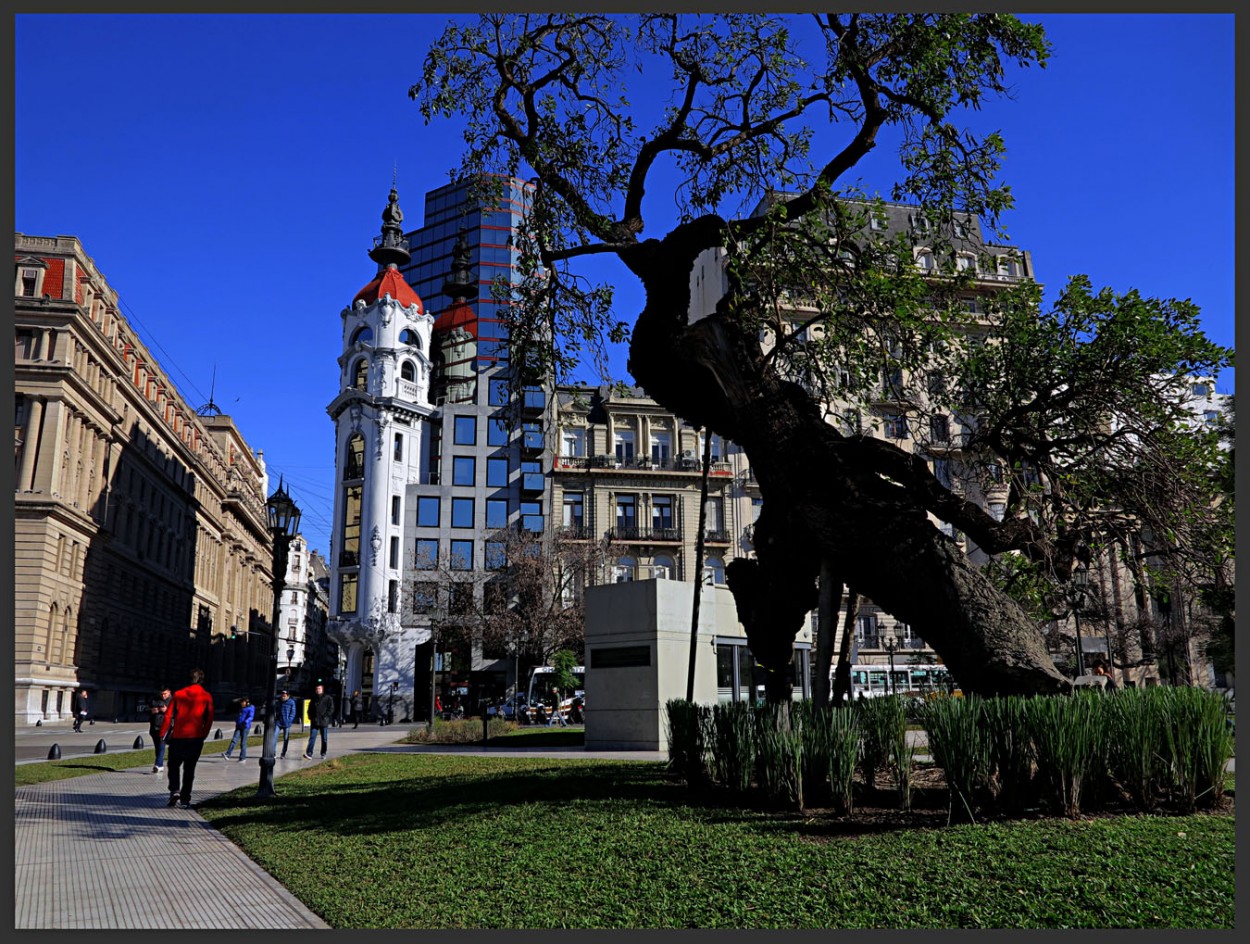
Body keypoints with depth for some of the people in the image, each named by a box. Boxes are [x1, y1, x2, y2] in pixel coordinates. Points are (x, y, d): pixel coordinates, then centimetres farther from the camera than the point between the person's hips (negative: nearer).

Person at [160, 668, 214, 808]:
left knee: (174, 764, 15)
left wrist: (163, 734, 7)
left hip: (178, 736, 0)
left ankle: (175, 790, -7)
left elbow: (169, 715, 0)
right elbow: (209, 719, 2)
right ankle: (185, 799, 8)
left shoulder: (178, 694, 1)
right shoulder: (207, 697, 1)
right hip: (196, 737, 1)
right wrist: (203, 735, 13)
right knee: (189, 768, 9)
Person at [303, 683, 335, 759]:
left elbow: (331, 709, -4)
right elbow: (310, 708, 19)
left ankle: (323, 753, 18)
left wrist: (325, 716, -13)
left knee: (324, 739, 7)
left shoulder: (328, 698, -2)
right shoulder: (314, 698, 11)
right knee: (312, 738, -8)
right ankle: (309, 754, -13)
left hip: (324, 722, -2)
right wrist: (311, 716, 4)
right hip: (315, 722, 3)